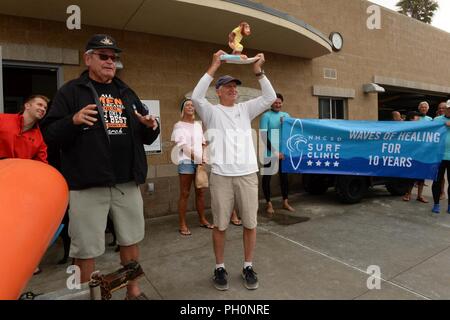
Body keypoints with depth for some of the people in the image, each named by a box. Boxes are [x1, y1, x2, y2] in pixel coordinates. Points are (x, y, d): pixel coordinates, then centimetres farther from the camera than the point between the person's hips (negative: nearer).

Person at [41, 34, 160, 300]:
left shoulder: (127, 93, 16)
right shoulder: (70, 91, 2)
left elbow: (145, 137, 17)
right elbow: (50, 133, -3)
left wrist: (152, 127, -5)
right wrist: (73, 121, -22)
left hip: (128, 182, 5)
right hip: (86, 184, -4)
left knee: (131, 240, 15)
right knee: (86, 249, 6)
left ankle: (134, 291, 33)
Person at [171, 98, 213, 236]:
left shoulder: (198, 125, 15)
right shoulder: (179, 125, -3)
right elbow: (182, 146, -11)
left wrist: (203, 158, 3)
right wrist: (197, 158, -13)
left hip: (199, 162, 6)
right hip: (186, 162, -6)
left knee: (200, 192, 11)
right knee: (185, 194, -2)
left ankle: (202, 220, 23)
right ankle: (182, 225, 5)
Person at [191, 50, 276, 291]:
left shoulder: (245, 109, 14)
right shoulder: (212, 112, 6)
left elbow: (270, 97, 4)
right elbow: (196, 97, -13)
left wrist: (258, 71, -5)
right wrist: (214, 67, -14)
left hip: (248, 174, 3)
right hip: (221, 176, -2)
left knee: (250, 223, 8)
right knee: (220, 225, 6)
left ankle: (248, 266, 25)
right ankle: (220, 267, 24)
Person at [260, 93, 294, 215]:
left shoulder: (286, 115, 9)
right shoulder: (266, 116, -7)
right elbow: (264, 136, -13)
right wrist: (275, 152, -17)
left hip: (283, 152, 5)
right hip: (270, 153, -5)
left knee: (284, 176, 12)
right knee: (267, 177, 4)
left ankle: (285, 202, 26)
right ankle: (268, 203, 16)